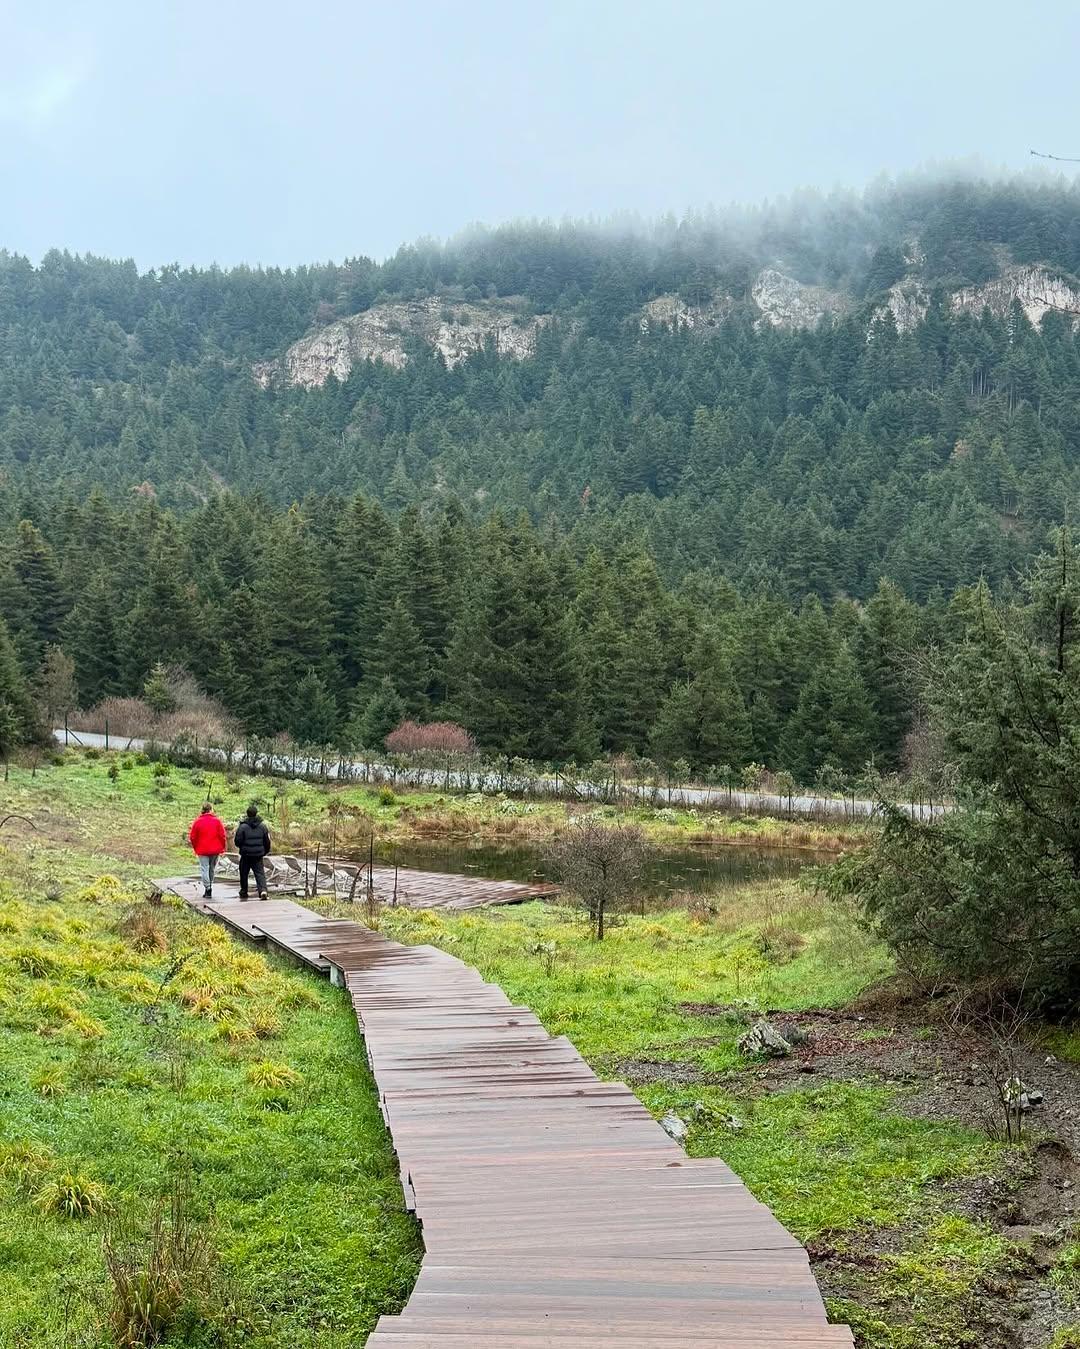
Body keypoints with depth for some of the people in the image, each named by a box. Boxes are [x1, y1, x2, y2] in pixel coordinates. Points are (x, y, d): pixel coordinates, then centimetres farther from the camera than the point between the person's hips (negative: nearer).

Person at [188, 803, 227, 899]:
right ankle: (210, 887, 22)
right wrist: (222, 848, 8)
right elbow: (222, 835, -3)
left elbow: (192, 837, 0)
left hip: (202, 850, -1)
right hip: (215, 850, 1)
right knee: (212, 869, 15)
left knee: (204, 869, 0)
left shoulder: (197, 821, -4)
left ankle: (207, 888, -12)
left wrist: (195, 848, 14)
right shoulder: (217, 821, -3)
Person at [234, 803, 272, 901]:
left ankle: (244, 892, 23)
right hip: (258, 855, 2)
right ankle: (263, 890, -21)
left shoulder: (242, 826, -11)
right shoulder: (262, 826, 0)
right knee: (260, 873, 0)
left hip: (246, 854, -2)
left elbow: (237, 841, -9)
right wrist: (266, 851, 22)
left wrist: (241, 847, 14)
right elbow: (267, 841, 6)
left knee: (244, 873, 15)